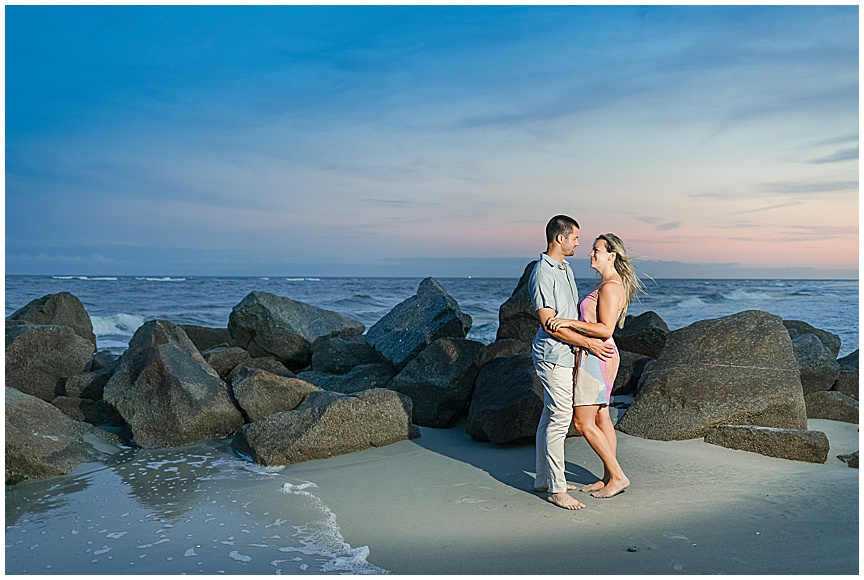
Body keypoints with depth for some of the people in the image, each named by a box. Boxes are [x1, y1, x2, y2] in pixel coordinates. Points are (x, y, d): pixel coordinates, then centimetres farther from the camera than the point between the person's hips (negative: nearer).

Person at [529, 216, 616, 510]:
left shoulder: (565, 268, 14)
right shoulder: (542, 274, -17)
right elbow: (549, 323, -20)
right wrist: (588, 343, -17)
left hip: (565, 354, 10)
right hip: (553, 355, -10)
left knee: (550, 416, 14)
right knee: (560, 419, -7)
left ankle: (544, 479, 24)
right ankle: (556, 489, 1)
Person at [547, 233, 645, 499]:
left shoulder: (610, 287, -18)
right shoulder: (608, 284, 14)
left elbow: (606, 330, -25)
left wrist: (570, 322, -29)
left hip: (596, 357, -11)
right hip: (599, 356, 11)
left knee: (583, 422, -4)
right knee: (601, 419, 14)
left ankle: (617, 476, 4)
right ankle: (608, 478, 22)